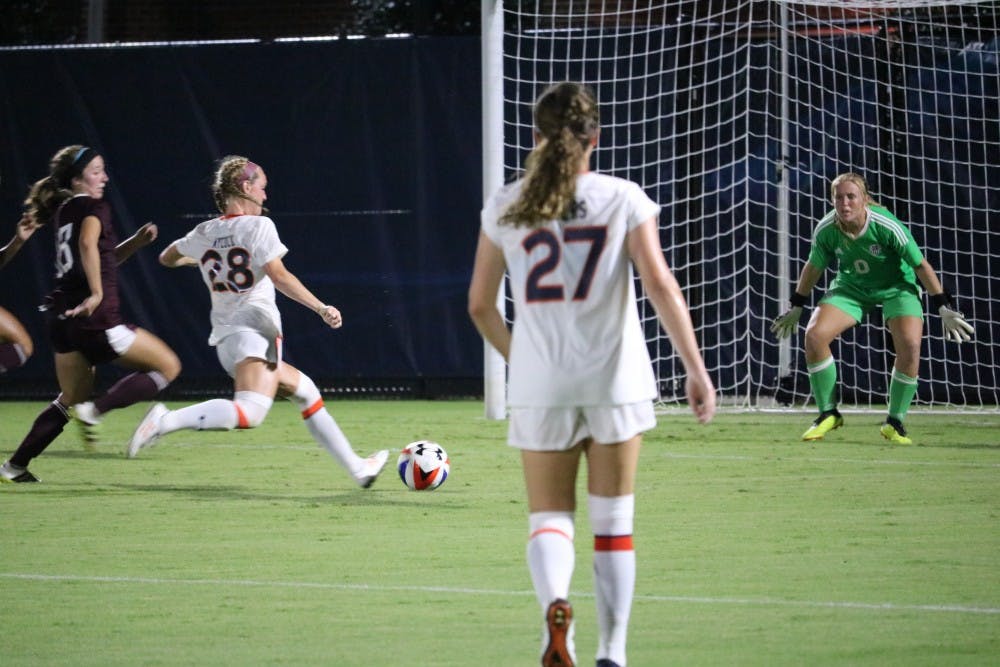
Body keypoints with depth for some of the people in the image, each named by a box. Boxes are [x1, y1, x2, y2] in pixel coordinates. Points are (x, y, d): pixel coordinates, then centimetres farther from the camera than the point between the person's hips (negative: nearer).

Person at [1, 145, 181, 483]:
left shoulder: (63, 211, 20)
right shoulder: (93, 208, -7)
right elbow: (88, 245, -28)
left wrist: (137, 241, 17)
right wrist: (97, 294, -26)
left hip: (62, 317, 9)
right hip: (95, 317, -9)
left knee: (71, 399, 21)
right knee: (168, 366, 2)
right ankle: (94, 411, -8)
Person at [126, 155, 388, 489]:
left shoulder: (204, 233, 13)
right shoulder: (258, 226, -6)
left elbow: (166, 258, 29)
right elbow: (279, 276, -16)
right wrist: (321, 308, -14)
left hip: (224, 337, 9)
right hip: (256, 331, -9)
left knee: (305, 391, 20)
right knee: (249, 413, -27)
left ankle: (357, 467, 24)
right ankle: (167, 420, -38)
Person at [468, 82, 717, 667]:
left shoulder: (505, 207, 2)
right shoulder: (623, 200, -3)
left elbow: (479, 305, 7)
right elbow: (662, 288, -10)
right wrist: (697, 370, -8)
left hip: (540, 384, 1)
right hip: (614, 379, -1)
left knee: (549, 515, 6)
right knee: (614, 522, 11)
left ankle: (553, 601, -25)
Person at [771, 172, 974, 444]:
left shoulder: (887, 226, -28)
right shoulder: (825, 230, -19)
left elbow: (920, 265, -17)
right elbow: (813, 267, 2)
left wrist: (943, 307, -15)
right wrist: (796, 306, 10)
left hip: (896, 286, -3)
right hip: (851, 286, 3)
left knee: (910, 345, -25)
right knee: (814, 335, -19)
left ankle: (894, 422, -6)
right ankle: (828, 414, -1)